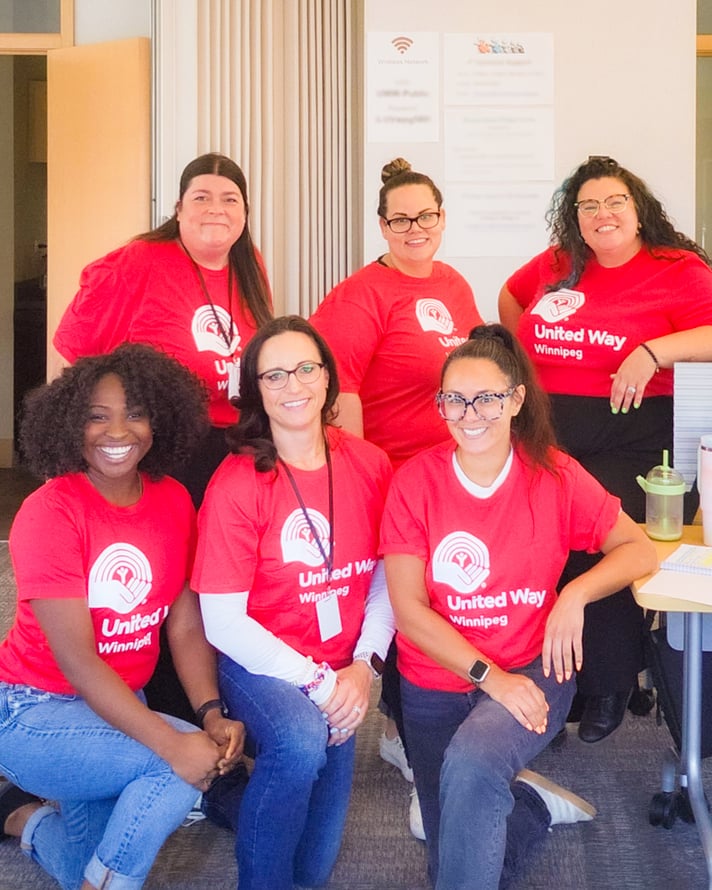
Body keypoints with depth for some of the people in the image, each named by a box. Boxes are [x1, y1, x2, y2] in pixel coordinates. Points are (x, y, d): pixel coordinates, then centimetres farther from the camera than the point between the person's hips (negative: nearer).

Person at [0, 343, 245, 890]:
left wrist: (212, 715, -18)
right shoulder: (50, 512, -22)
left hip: (120, 705, 7)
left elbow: (186, 625, -2)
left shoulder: (174, 502, -4)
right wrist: (174, 743, -31)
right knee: (178, 767, -26)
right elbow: (76, 659, -25)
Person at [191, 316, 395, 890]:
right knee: (301, 741, -38)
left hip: (340, 677, 4)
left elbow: (387, 579, 3)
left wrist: (364, 666, -11)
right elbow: (223, 622, -16)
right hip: (257, 666, -4)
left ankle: (229, 800, 36)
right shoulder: (237, 485, -17)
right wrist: (316, 683, -18)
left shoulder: (369, 465, -4)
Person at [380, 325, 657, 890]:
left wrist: (575, 594, -20)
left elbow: (641, 550, -3)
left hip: (531, 673, -2)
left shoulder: (554, 476, -8)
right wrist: (490, 676, -20)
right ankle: (534, 804, 34)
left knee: (470, 765, -34)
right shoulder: (416, 481, -10)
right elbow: (408, 609, -12)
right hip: (436, 684, 2)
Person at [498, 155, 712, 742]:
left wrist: (652, 352, -24)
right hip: (546, 435, 4)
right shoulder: (557, 265, 13)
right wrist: (523, 358, 21)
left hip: (629, 442, -4)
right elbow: (511, 296, 32)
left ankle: (608, 693, 10)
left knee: (600, 552, -14)